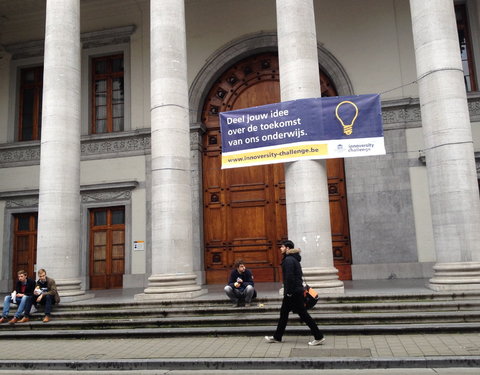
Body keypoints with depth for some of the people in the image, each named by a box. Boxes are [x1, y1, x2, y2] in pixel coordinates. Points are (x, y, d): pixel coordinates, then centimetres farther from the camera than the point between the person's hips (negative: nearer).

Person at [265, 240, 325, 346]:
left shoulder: (288, 260, -17)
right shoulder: (293, 259, 14)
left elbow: (289, 277, -24)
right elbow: (299, 275, 17)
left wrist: (288, 292, -20)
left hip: (293, 292, -10)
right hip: (297, 290, 10)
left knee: (303, 314, -4)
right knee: (284, 312, 15)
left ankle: (319, 337, 2)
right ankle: (277, 337, 24)